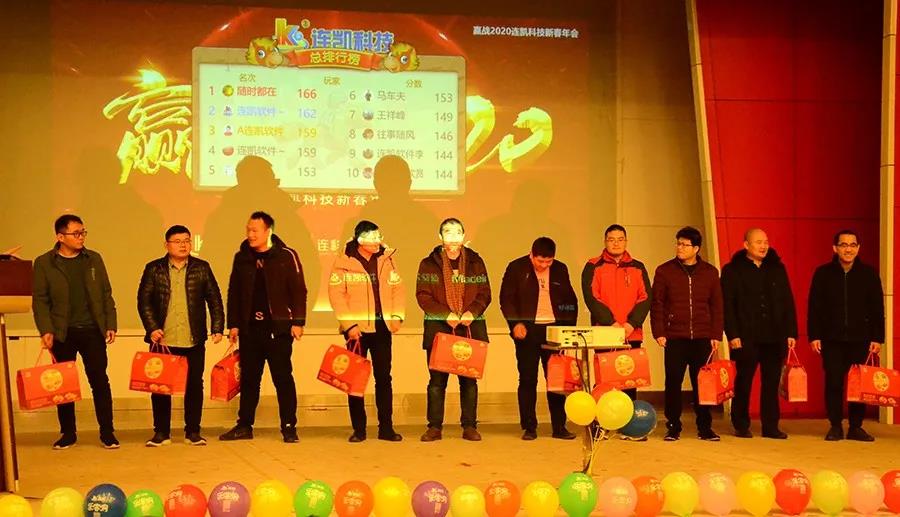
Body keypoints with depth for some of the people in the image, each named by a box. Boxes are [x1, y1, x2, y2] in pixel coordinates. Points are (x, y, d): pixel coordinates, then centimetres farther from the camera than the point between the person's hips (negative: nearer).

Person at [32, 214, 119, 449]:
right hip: (62, 333, -1)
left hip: (92, 330, 1)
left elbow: (106, 294, 9)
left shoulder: (94, 259, 8)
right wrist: (45, 330, -11)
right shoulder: (44, 263, 1)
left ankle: (107, 432, 5)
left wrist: (111, 324, 2)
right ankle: (68, 433, 16)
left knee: (100, 381, 0)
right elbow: (40, 300, -1)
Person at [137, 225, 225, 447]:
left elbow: (215, 300, 6)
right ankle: (161, 432, 14)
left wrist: (217, 327, -2)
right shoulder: (154, 269, 4)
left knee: (194, 386, 4)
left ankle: (193, 432, 15)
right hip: (162, 340, 0)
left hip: (194, 341, 0)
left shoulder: (202, 268, 6)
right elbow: (144, 301, 1)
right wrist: (152, 328, -10)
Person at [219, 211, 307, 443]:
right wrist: (233, 324, 10)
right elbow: (234, 293, 14)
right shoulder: (242, 258, 9)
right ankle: (244, 425, 16)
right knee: (248, 378, 9)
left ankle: (289, 426, 5)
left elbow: (299, 290, -3)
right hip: (249, 328, 4)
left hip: (278, 327, -4)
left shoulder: (286, 256, -3)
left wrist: (298, 322, -9)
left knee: (282, 377, -1)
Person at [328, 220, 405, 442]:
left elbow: (397, 288, 7)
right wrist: (349, 324, -14)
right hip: (357, 328, -3)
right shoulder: (344, 262, -5)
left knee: (384, 377, 6)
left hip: (382, 327, 3)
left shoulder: (387, 259, 6)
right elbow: (336, 294, -8)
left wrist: (398, 315, -5)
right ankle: (358, 429, 12)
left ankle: (386, 427, 12)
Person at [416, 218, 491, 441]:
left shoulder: (475, 262, 8)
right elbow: (422, 296, -2)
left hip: (471, 328, 1)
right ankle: (434, 427, 8)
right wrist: (446, 314, -14)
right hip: (438, 328, -1)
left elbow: (485, 294, 7)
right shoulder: (429, 264, 4)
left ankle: (470, 426, 10)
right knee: (437, 379, 2)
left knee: (469, 379, 3)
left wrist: (472, 312, -12)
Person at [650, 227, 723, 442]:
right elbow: (657, 304, 3)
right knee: (673, 383, 0)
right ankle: (673, 428, 9)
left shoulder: (710, 272, 9)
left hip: (702, 338, 1)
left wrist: (716, 335, 2)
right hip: (674, 338, -1)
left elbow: (717, 306, 9)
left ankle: (705, 427, 11)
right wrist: (658, 332, -6)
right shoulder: (664, 271, 5)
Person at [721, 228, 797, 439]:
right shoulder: (732, 270, 2)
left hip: (775, 337, 3)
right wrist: (732, 334, -11)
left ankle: (770, 426, 10)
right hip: (746, 338, -3)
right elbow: (727, 305, -3)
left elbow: (788, 302, 12)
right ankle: (741, 426, 12)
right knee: (743, 382, 3)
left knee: (772, 382, 4)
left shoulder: (778, 269, 13)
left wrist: (791, 332, 4)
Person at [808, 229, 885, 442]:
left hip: (860, 339, 1)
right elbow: (814, 307, 2)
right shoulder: (823, 273, 3)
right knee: (833, 383, -1)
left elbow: (877, 309, 4)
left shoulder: (869, 274, 4)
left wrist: (877, 338, -1)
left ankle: (856, 427, 11)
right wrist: (814, 336, -4)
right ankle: (836, 426, 8)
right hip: (832, 339, 0)